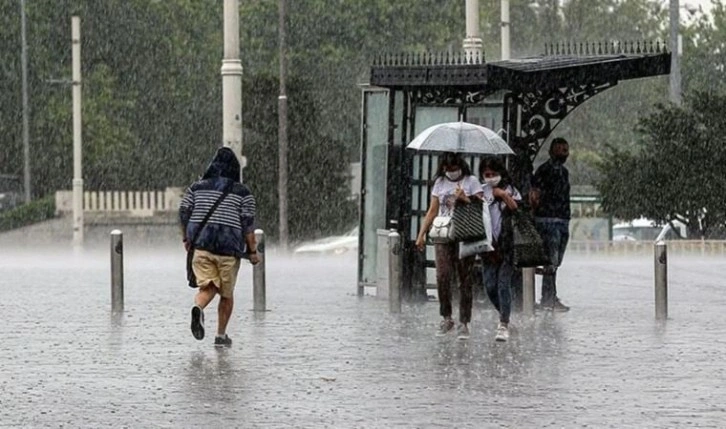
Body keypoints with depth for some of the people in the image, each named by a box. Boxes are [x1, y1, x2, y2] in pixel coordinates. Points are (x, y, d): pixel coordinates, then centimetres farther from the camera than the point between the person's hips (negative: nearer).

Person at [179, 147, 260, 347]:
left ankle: (198, 308, -34)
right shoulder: (242, 193, 0)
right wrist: (252, 251, 0)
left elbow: (183, 212, 6)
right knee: (227, 293, 12)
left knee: (207, 287, 0)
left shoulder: (197, 187, 8)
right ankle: (221, 335, 15)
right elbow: (248, 223, -5)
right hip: (229, 248, -2)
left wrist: (186, 239, 18)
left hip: (200, 245, 2)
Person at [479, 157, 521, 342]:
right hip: (489, 246, 3)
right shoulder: (481, 192, 8)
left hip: (507, 245, -3)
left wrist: (505, 196, -13)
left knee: (504, 285, -8)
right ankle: (504, 315, 26)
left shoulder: (510, 190, 4)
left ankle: (504, 325, -6)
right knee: (490, 286, 2)